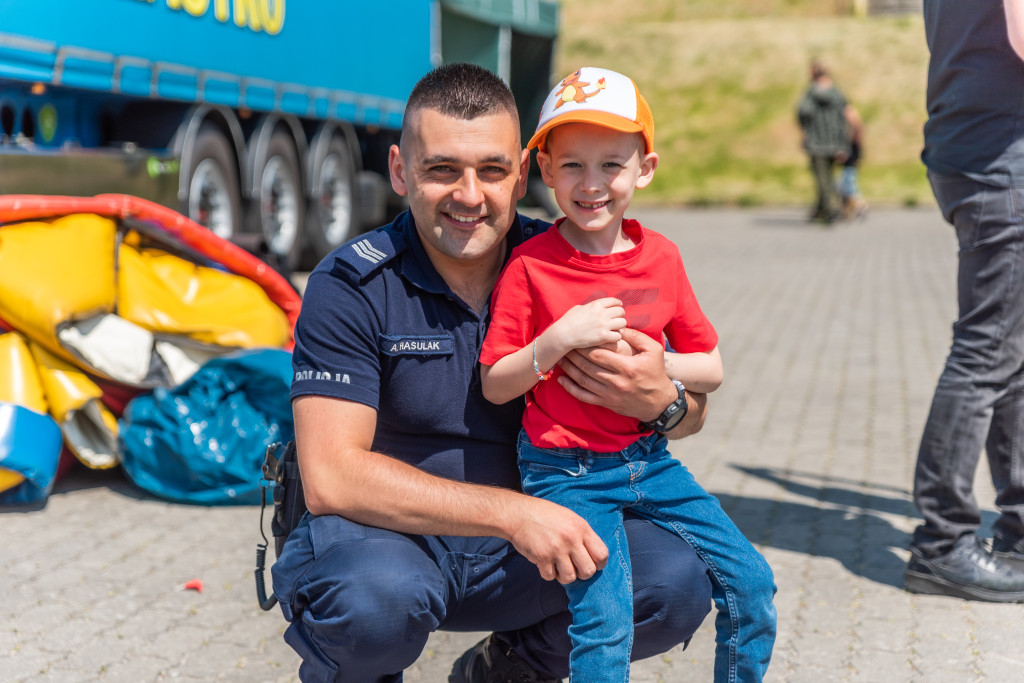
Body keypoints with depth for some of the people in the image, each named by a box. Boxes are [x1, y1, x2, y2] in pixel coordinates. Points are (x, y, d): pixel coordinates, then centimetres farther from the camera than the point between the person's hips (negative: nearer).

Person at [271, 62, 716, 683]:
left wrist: (661, 400, -23)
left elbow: (694, 411, 3)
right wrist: (513, 511, -29)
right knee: (377, 598, -37)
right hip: (382, 537, -3)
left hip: (515, 555, 4)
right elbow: (332, 478, -24)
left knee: (680, 581, -18)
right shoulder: (352, 286, -14)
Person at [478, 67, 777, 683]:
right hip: (566, 470, -4)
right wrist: (560, 339, -21)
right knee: (606, 618, -19)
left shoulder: (660, 257, 2)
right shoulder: (530, 267, -9)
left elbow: (711, 369, 7)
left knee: (750, 580, 1)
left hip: (648, 459, 4)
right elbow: (495, 386, -7)